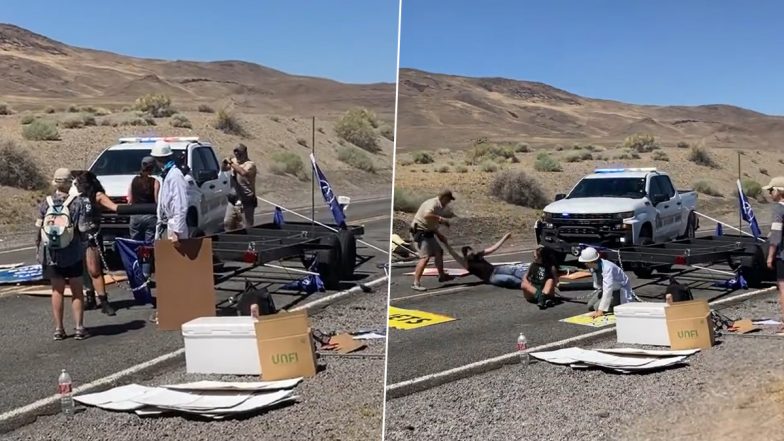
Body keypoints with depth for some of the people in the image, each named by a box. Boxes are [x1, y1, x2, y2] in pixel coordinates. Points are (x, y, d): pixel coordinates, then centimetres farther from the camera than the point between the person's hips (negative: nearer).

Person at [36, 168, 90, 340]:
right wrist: (83, 242, 7)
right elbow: (83, 229, -13)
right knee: (77, 291, 10)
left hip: (51, 255, 2)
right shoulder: (77, 202, -10)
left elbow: (38, 228, -1)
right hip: (72, 254, -2)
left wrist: (38, 249, 10)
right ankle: (79, 328, 9)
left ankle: (58, 329, 15)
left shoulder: (46, 203, -2)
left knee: (57, 290, 13)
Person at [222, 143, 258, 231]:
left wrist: (231, 163, -28)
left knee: (245, 227, -4)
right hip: (233, 201, 7)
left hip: (246, 203, -7)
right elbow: (224, 169, 22)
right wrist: (225, 163, -1)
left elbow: (244, 173, -35)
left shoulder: (250, 165, -14)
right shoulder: (234, 161, 7)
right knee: (228, 223, 13)